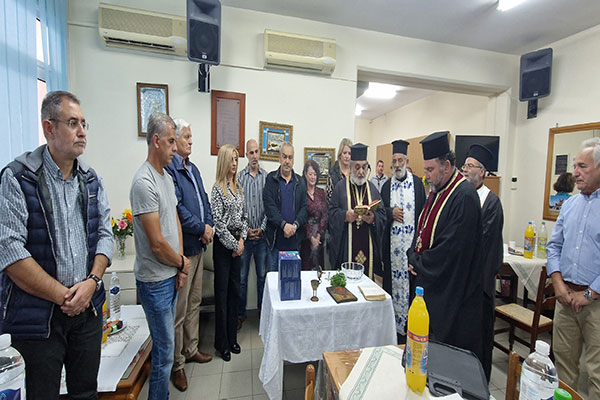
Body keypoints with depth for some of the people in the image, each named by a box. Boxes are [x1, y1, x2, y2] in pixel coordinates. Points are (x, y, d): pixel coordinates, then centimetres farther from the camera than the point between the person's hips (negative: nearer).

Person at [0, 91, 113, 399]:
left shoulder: (92, 180, 5)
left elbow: (105, 234, 3)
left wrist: (92, 282, -10)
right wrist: (64, 296, -15)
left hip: (89, 308, 4)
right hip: (38, 313, -4)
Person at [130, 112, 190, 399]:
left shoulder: (167, 177, 9)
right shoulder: (144, 182, -20)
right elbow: (157, 244, -23)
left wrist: (180, 262, 4)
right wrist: (182, 263, -5)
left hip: (171, 275, 9)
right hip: (155, 280, -9)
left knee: (164, 345, 23)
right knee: (164, 351, 7)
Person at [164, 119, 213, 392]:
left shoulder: (193, 169, 14)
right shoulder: (169, 168, -14)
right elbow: (176, 208, -23)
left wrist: (209, 226, -1)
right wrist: (202, 228, -15)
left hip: (198, 245, 9)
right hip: (181, 247, -9)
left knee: (194, 302, 20)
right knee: (179, 309, 5)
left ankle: (191, 349, 39)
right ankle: (177, 364, 24)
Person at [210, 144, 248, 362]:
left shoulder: (238, 187, 11)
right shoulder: (218, 188, -10)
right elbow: (218, 223, -15)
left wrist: (242, 239, 1)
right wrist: (233, 244, -11)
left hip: (237, 244, 7)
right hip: (223, 245, -7)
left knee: (234, 290, 14)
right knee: (222, 293, 4)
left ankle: (232, 337, 30)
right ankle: (222, 342, 20)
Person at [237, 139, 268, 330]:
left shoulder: (267, 177, 3)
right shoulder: (239, 177, 1)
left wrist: (262, 228, -8)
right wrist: (245, 229, -8)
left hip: (262, 235, 1)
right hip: (244, 234, -1)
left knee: (262, 275, 12)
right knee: (242, 276, 8)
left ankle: (262, 311, 29)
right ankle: (240, 314, 25)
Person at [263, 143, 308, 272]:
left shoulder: (300, 181, 10)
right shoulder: (271, 178, 2)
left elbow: (305, 207, 2)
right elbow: (269, 205, -9)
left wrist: (295, 225, -13)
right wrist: (284, 224, -18)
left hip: (295, 240, 2)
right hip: (275, 239, -2)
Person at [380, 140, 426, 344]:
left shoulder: (417, 183, 2)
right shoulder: (386, 186, 10)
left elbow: (423, 212, -2)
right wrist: (391, 212, -11)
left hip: (412, 242, -2)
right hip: (392, 243, 3)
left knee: (411, 281, 2)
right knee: (392, 279, 9)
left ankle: (410, 325, 18)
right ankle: (394, 323, 24)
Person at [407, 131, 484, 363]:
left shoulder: (464, 196, -20)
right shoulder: (437, 191, 8)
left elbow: (452, 247, -23)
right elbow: (423, 229, 13)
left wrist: (419, 265, -12)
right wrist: (414, 257, -1)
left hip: (451, 289, -9)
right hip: (428, 279, 9)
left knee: (447, 344, 9)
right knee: (426, 339, 21)